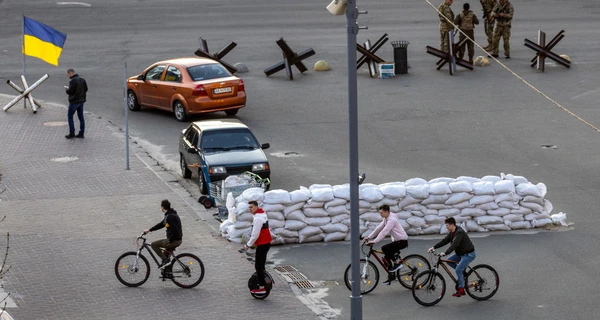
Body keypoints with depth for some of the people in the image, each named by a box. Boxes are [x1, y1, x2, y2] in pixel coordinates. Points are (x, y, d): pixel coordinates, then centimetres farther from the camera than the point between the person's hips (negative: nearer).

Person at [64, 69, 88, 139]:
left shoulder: (72, 81, -19)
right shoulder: (82, 80, 5)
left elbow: (69, 92, -18)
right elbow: (85, 89, 12)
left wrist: (66, 88, 2)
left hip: (74, 101, -7)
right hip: (81, 101, 7)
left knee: (70, 116, 5)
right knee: (81, 117, 12)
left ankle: (72, 133, 4)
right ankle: (81, 133, 14)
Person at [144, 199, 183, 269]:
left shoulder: (170, 217, -21)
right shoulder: (171, 214, 13)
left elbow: (174, 230, -27)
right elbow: (161, 224, 24)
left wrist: (170, 240, -16)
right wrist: (149, 230, 26)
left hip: (174, 240, -10)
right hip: (178, 240, 10)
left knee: (154, 245, -4)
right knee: (166, 253, 27)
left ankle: (165, 260, -6)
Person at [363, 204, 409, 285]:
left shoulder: (392, 220, -21)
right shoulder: (386, 219, 10)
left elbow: (384, 232, -29)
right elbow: (378, 229, 11)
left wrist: (374, 241, -34)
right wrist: (368, 237, 3)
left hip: (402, 241, -10)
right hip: (397, 240, 10)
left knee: (384, 248, -25)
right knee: (387, 257, 7)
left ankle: (397, 263, -11)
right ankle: (391, 276, 16)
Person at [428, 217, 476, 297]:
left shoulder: (459, 232, -25)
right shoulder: (451, 233, 5)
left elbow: (454, 244, -36)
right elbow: (445, 241, 6)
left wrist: (445, 253, -44)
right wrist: (434, 247, -4)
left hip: (469, 254, -10)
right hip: (460, 253, 10)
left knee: (458, 269, -18)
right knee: (449, 261, 2)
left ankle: (461, 290, -9)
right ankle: (462, 270, 11)